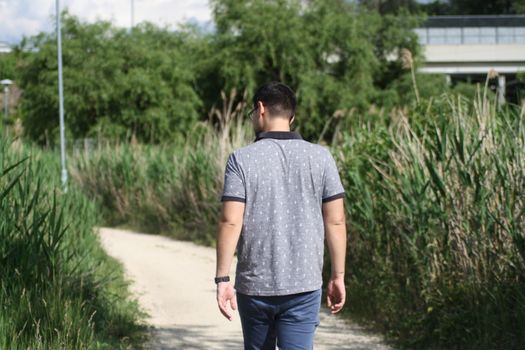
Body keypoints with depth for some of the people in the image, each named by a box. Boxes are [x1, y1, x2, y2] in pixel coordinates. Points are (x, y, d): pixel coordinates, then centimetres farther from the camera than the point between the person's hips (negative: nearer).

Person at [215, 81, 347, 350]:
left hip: (254, 286, 0)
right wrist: (338, 276, 7)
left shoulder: (241, 160, -6)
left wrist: (222, 279, -9)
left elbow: (230, 222, -12)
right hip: (303, 286, 0)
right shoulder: (320, 157, 0)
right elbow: (335, 222, 0)